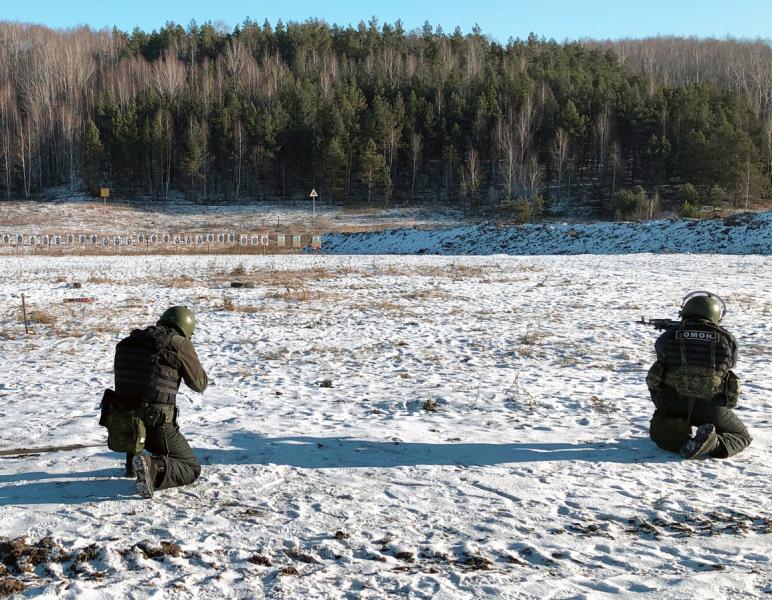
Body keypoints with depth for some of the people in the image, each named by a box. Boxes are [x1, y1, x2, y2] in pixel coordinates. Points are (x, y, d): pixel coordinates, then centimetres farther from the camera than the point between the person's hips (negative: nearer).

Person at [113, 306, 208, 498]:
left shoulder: (127, 342, 10)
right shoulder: (179, 345, -6)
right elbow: (199, 384, 4)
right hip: (157, 425, -6)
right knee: (191, 469, 9)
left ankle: (132, 461, 31)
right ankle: (152, 467, -19)